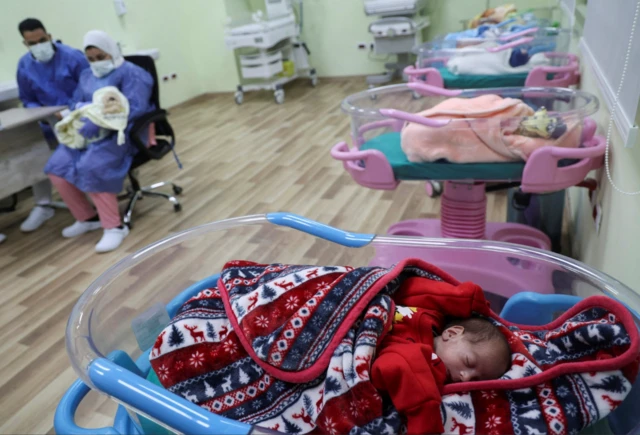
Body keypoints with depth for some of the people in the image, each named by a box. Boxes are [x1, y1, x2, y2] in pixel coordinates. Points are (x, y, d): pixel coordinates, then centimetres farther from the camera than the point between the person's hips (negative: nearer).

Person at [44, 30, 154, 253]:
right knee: (58, 167, -12)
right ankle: (88, 217, 6)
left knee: (91, 167, -32)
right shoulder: (87, 76, 21)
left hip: (122, 132, -7)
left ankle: (114, 226, -21)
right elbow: (77, 105, 16)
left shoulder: (131, 74, -3)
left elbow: (135, 109, -17)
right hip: (89, 132, 7)